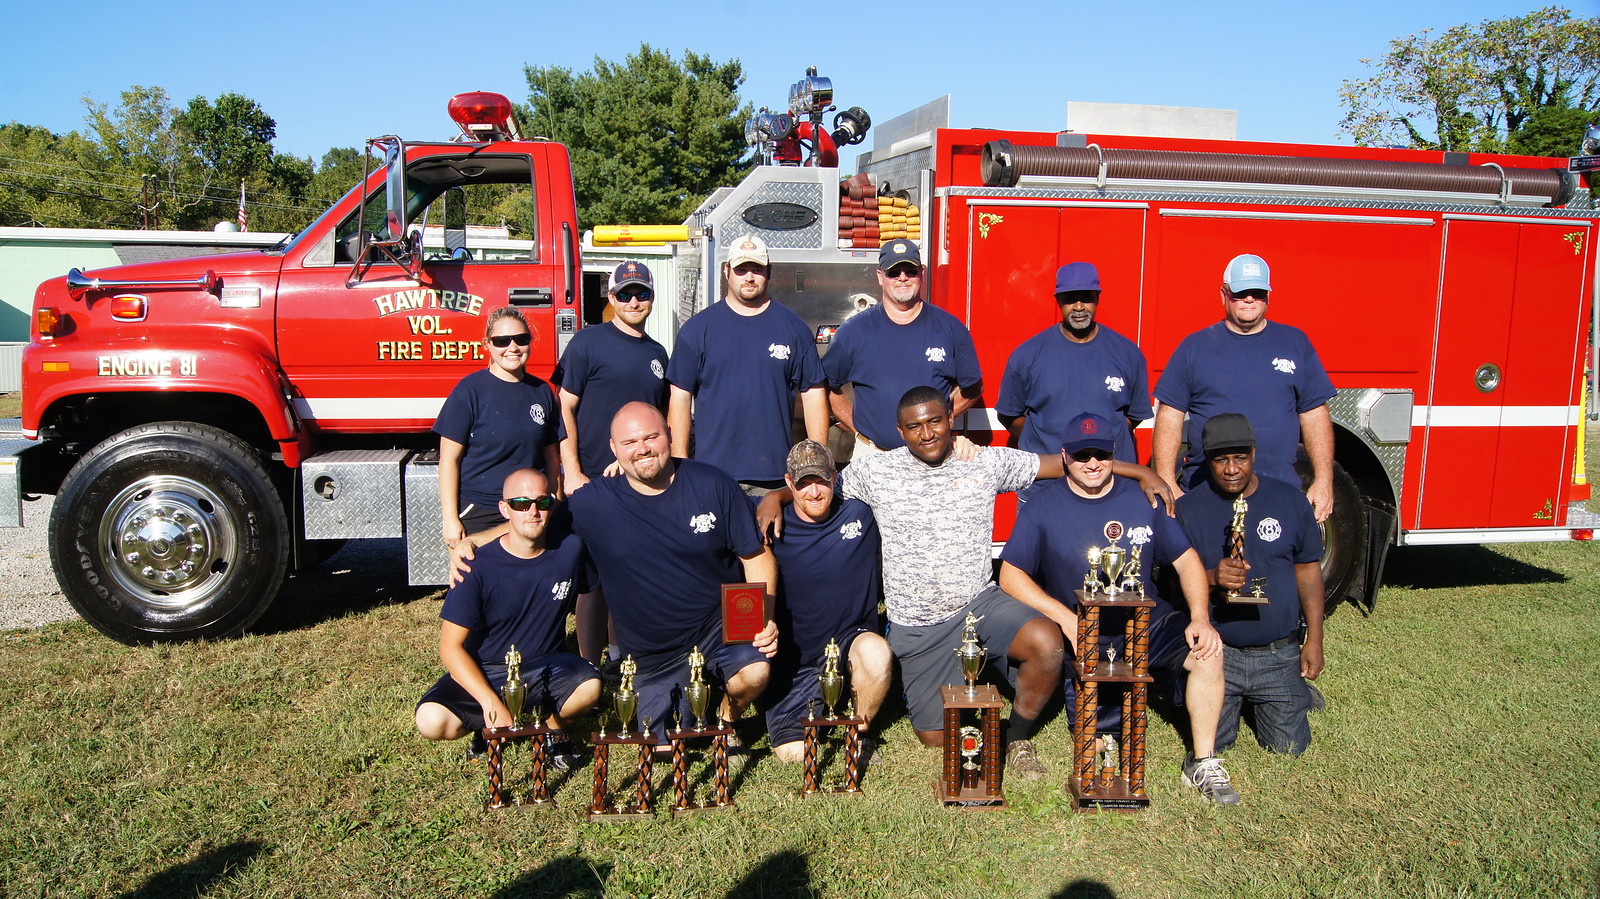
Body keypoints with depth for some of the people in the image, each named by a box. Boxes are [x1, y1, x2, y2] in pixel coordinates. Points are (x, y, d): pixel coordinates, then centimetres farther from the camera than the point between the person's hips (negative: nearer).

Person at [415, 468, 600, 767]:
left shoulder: (570, 548, -8)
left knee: (590, 686, -31)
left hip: (547, 667, 1)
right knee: (432, 721, -27)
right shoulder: (479, 567, -14)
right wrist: (490, 703, -24)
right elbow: (451, 647, -14)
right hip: (486, 673, 0)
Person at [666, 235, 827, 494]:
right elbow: (680, 397, 4)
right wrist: (680, 463, -2)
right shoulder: (697, 328, 5)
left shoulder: (794, 328, 7)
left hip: (777, 473, 1)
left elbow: (813, 394, 8)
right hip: (712, 471, 0)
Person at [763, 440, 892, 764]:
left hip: (852, 641, 1)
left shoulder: (860, 513, -3)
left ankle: (860, 728, -4)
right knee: (793, 754, -13)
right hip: (795, 662, 0)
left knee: (876, 653, -35)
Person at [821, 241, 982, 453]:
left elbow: (973, 387, 10)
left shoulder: (950, 328, 3)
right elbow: (827, 386, 8)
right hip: (872, 452, 0)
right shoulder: (853, 331, 1)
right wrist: (856, 426, 1)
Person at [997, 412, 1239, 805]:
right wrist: (1066, 619, -18)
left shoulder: (1142, 498, 4)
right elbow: (1010, 575, -6)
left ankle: (1203, 762, -9)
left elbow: (1186, 559, 7)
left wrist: (1200, 619, -9)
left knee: (1208, 650, -25)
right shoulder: (1043, 506, -3)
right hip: (1083, 635, -2)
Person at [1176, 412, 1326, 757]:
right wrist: (1211, 578, -27)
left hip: (1278, 653, 1)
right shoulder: (1188, 508, -5)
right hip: (1216, 651, -1)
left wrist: (1314, 640, 3)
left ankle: (1298, 690, 32)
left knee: (1289, 745, 1)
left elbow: (1308, 571, 6)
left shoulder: (1289, 500, 1)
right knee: (1212, 742, -2)